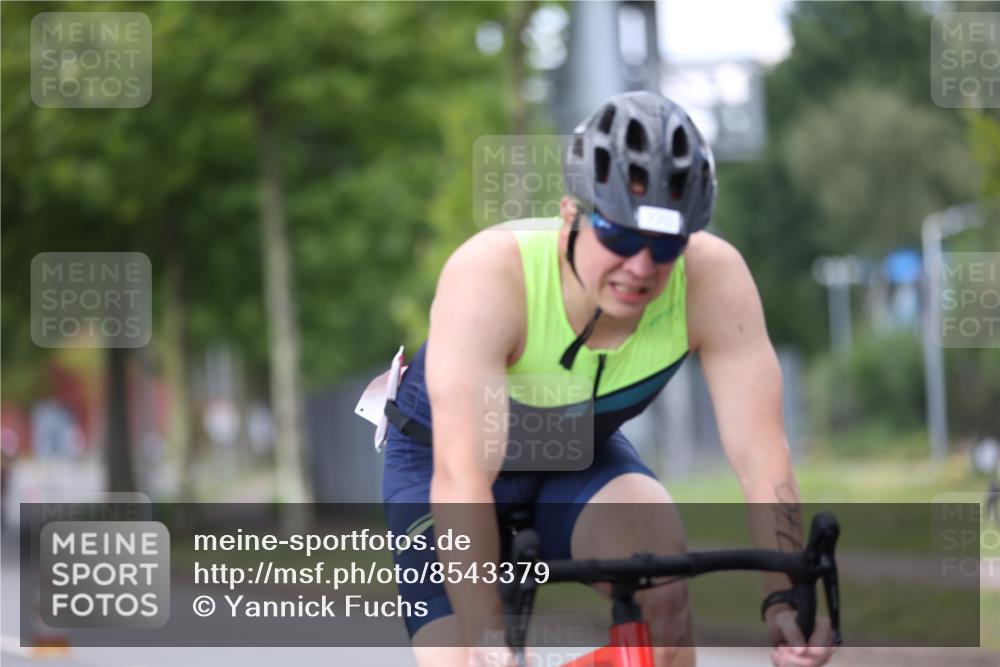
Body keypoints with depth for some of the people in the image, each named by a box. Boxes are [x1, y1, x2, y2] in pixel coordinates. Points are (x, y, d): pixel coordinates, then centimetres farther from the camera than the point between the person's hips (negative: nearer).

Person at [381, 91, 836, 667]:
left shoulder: (713, 280, -29)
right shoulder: (491, 274, -37)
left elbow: (760, 452, -29)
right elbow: (461, 473, -43)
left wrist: (787, 599, -43)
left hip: (581, 459, 2)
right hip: (441, 456, -2)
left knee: (658, 556, -29)